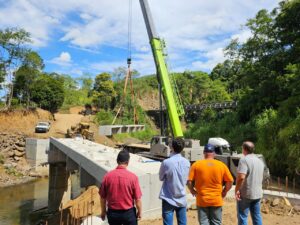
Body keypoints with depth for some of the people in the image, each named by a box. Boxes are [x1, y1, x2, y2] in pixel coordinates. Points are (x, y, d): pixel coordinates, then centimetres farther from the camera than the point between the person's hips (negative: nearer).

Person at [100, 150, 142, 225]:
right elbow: (137, 199, -12)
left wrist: (103, 211, 14)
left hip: (112, 213, 2)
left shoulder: (107, 176, -11)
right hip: (128, 213, -2)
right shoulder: (132, 177, -17)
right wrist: (139, 212, 5)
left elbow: (103, 197, -1)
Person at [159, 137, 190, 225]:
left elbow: (161, 178, -2)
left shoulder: (166, 162, -18)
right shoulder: (186, 162, -4)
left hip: (169, 199, -4)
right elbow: (186, 179, 7)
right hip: (182, 199, 4)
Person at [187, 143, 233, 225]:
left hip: (202, 200, -1)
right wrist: (224, 192, 13)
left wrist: (192, 190, 9)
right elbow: (230, 181, -2)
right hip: (216, 200, 2)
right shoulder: (222, 165, -3)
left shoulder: (196, 164, -8)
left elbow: (189, 181, -9)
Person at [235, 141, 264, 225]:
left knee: (242, 216, 3)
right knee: (257, 216, 16)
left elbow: (241, 177, -27)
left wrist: (237, 190, -17)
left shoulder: (244, 160, -17)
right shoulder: (260, 161, 11)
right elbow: (261, 177, 20)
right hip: (257, 194, 8)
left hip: (245, 194, -7)